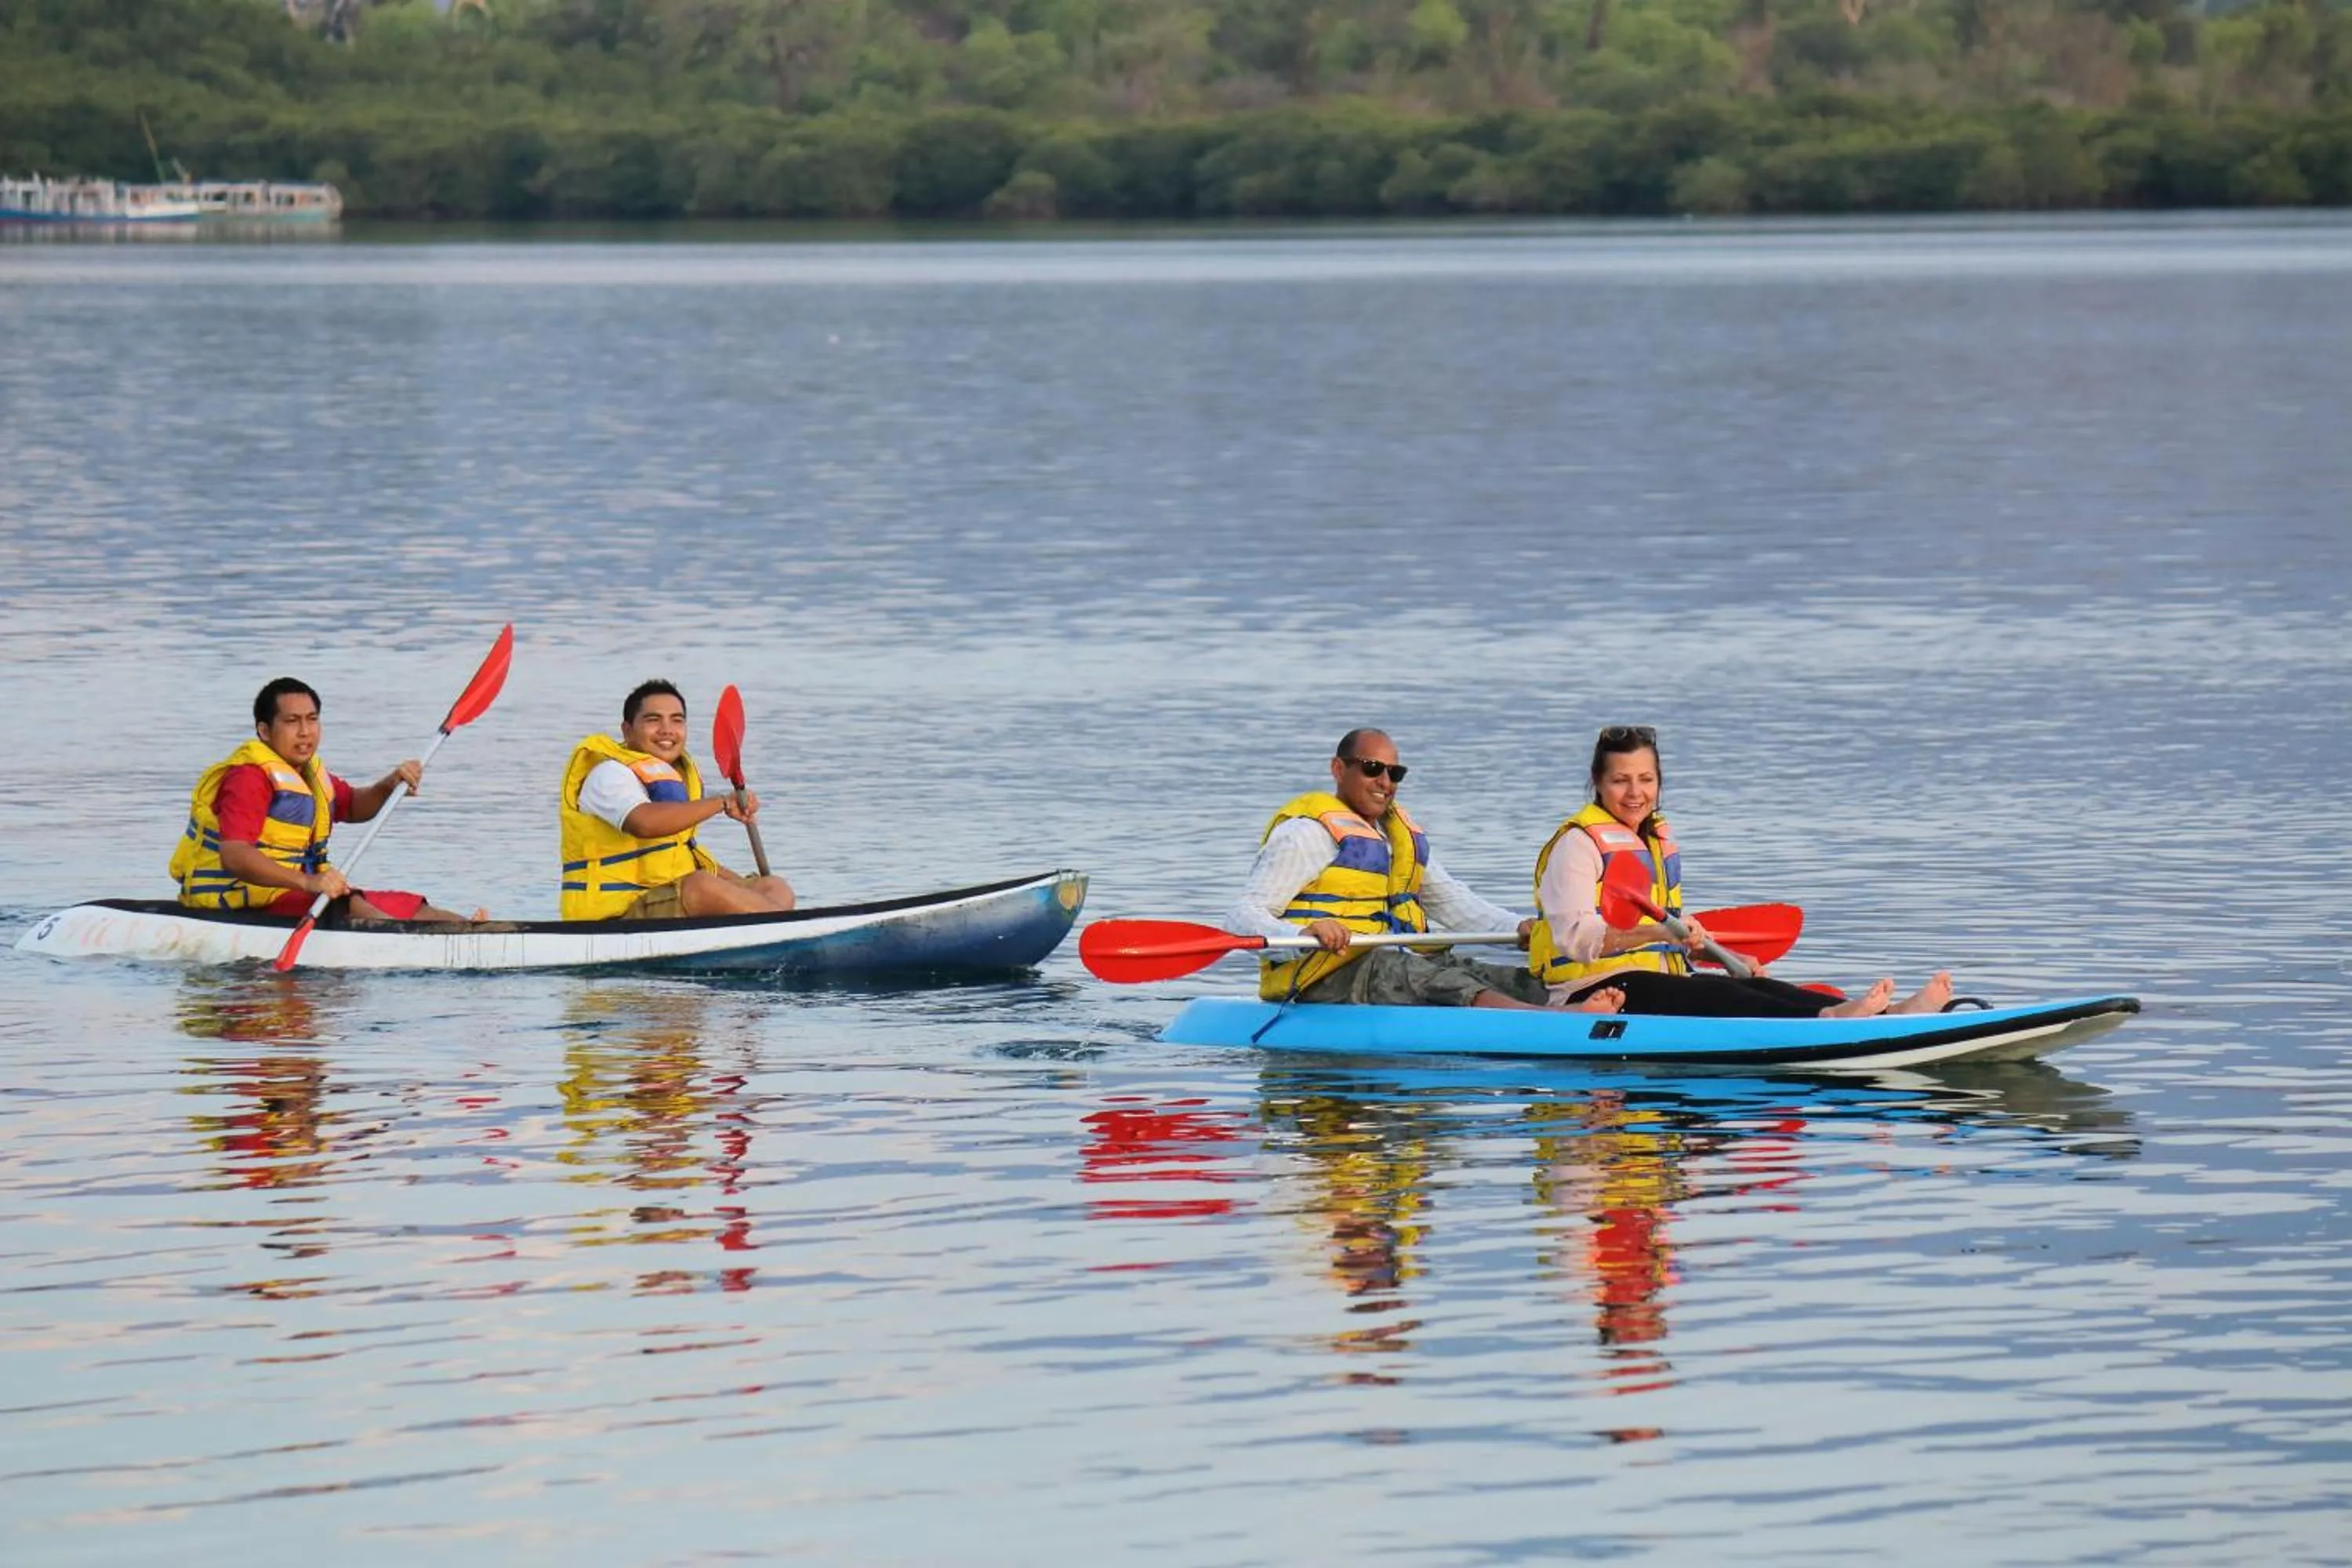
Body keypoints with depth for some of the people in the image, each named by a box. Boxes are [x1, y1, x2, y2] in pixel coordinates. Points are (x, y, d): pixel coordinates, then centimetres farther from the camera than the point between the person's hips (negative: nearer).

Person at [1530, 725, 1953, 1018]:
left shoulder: (1659, 839, 21)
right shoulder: (1578, 844, -8)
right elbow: (1574, 936, -22)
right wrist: (1653, 932, -34)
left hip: (1652, 982, 8)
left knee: (1754, 987, -17)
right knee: (1713, 996, -32)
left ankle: (1887, 1015, -38)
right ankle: (1826, 1020, -58)